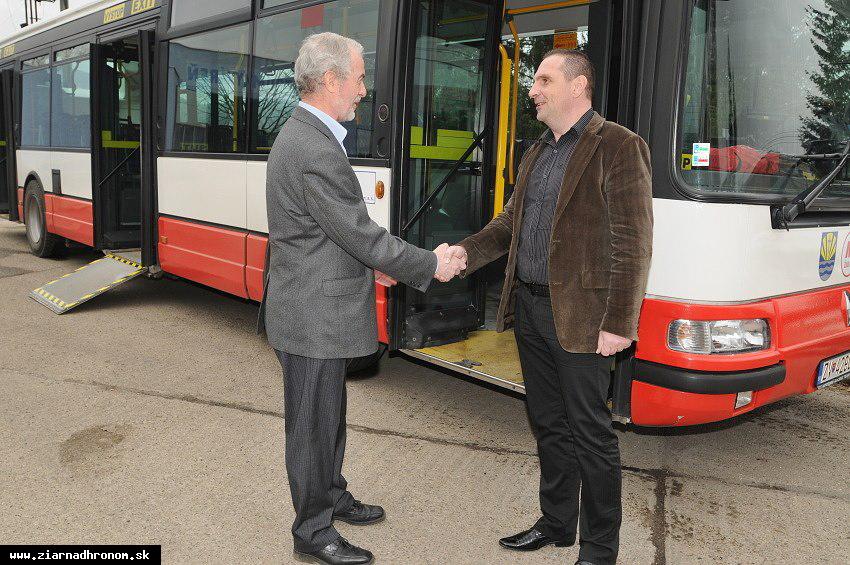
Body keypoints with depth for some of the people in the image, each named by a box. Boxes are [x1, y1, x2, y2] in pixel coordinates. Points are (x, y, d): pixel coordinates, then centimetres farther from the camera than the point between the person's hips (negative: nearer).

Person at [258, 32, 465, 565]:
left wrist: (370, 262, 12)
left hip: (320, 307, 10)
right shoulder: (316, 150, -24)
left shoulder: (304, 135, 10)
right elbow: (362, 233, -21)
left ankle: (332, 496, 42)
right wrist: (431, 265, -10)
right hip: (313, 316, -10)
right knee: (312, 424, 6)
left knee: (329, 414, 23)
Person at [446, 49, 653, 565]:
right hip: (529, 309, 8)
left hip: (579, 318, -7)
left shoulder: (618, 147, -10)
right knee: (548, 424, 18)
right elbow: (511, 222, 17)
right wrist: (467, 251, -2)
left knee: (590, 432, 4)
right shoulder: (536, 154, 15)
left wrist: (619, 323, -17)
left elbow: (633, 245, -14)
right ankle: (557, 523, 36)